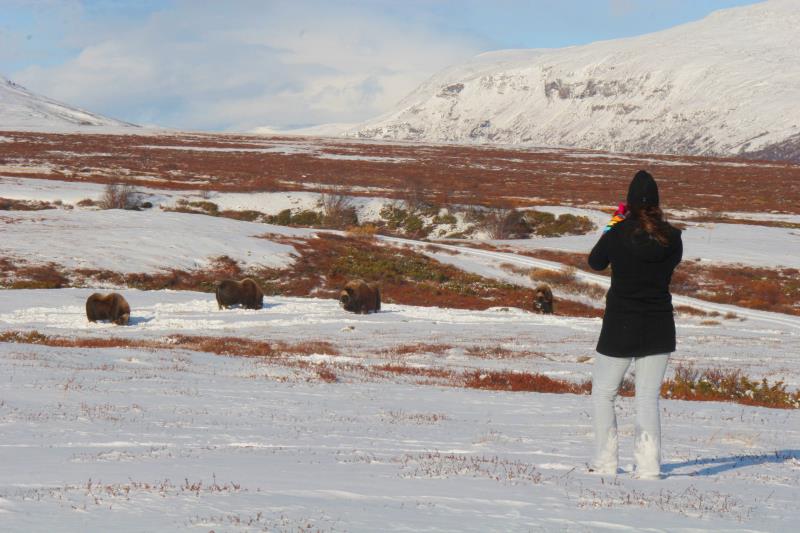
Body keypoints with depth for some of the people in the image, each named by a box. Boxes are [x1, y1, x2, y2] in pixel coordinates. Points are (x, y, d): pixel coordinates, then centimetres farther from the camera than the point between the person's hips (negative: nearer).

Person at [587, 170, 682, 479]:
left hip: (620, 327, -2)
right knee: (648, 398, 8)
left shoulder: (618, 235, -14)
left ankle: (605, 462, 10)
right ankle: (648, 465, -1)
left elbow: (595, 262, 5)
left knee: (603, 394, 13)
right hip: (659, 329, 2)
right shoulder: (671, 238, -7)